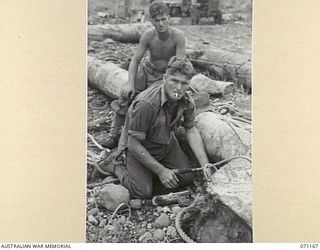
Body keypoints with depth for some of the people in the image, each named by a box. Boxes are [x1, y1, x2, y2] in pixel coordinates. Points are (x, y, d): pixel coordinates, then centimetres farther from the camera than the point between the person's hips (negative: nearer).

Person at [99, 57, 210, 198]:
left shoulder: (186, 101, -17)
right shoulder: (147, 103, -37)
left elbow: (191, 131, -3)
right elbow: (133, 145, -30)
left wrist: (205, 164, -14)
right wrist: (161, 171, -25)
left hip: (166, 143, 6)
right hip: (139, 147, -6)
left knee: (186, 178, -3)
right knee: (144, 192, -14)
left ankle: (151, 172, 21)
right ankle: (115, 168, 12)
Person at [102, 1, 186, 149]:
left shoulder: (178, 36, -23)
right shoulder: (148, 36, -16)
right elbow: (135, 60, -13)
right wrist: (130, 83, -25)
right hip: (148, 70, 2)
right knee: (126, 95, -18)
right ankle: (114, 133, -12)